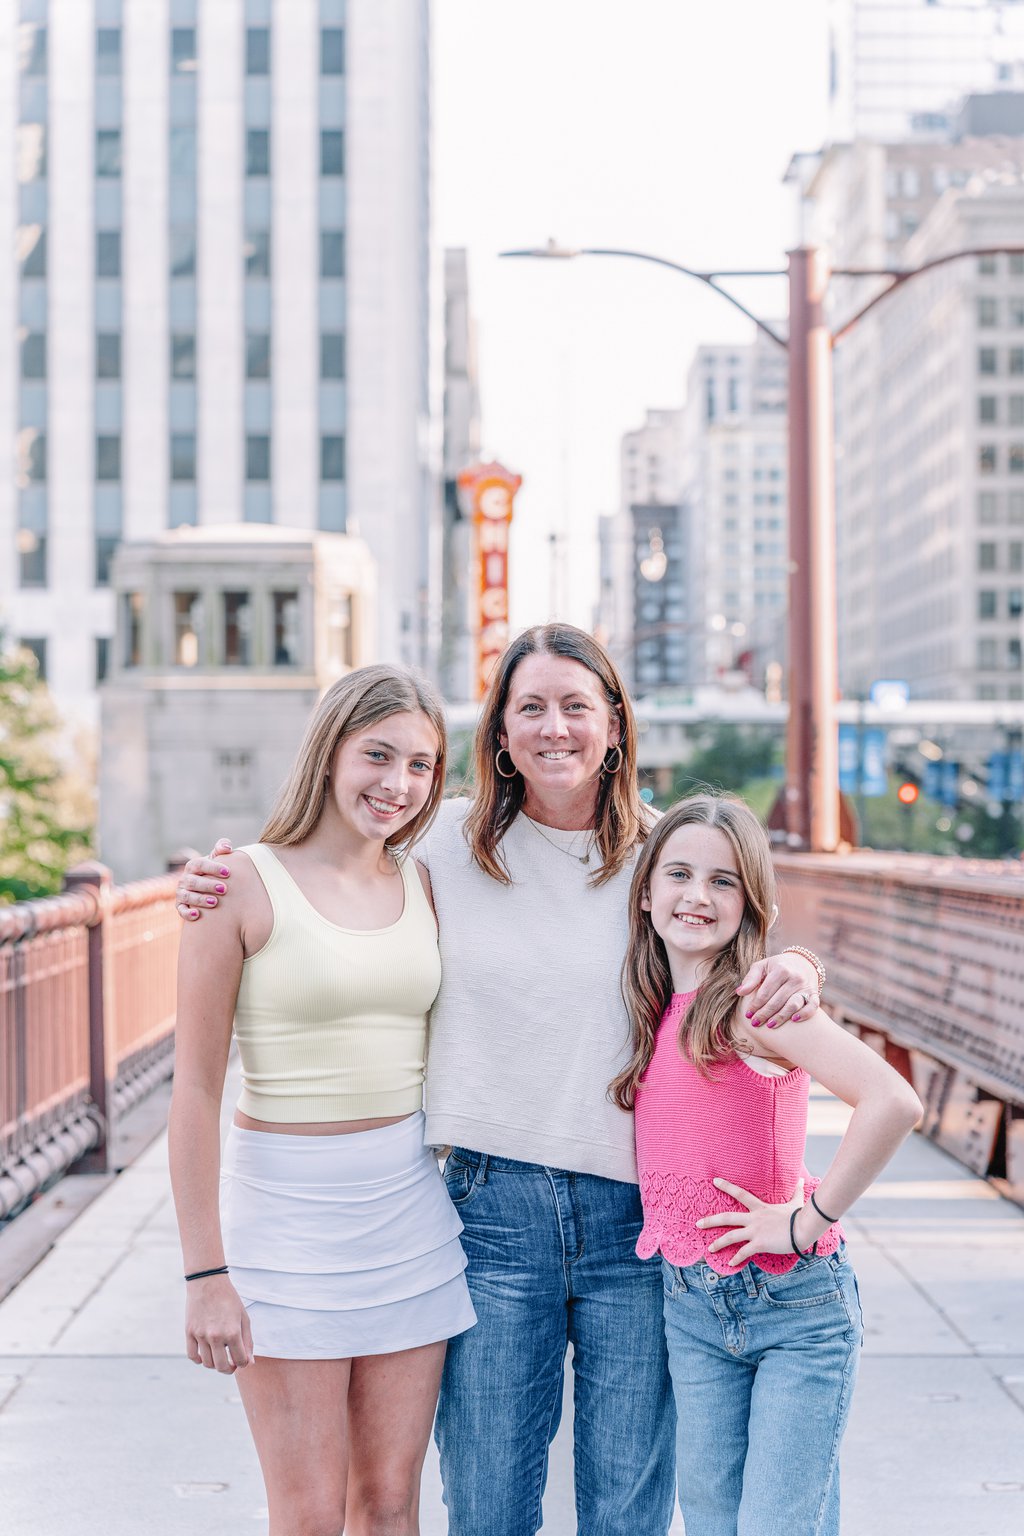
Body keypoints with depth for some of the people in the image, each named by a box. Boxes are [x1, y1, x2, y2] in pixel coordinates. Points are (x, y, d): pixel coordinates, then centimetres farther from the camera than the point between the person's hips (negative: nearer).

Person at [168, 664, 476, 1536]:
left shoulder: (424, 885, 6)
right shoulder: (244, 885, -9)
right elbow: (196, 1088, -9)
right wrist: (205, 1274, -12)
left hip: (410, 1206, 5)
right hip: (286, 1208, -5)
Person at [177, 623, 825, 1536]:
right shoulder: (447, 844, 3)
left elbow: (742, 964, 15)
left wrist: (795, 971, -9)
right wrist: (223, 893, 1)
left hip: (635, 1216, 0)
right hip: (493, 1208, 0)